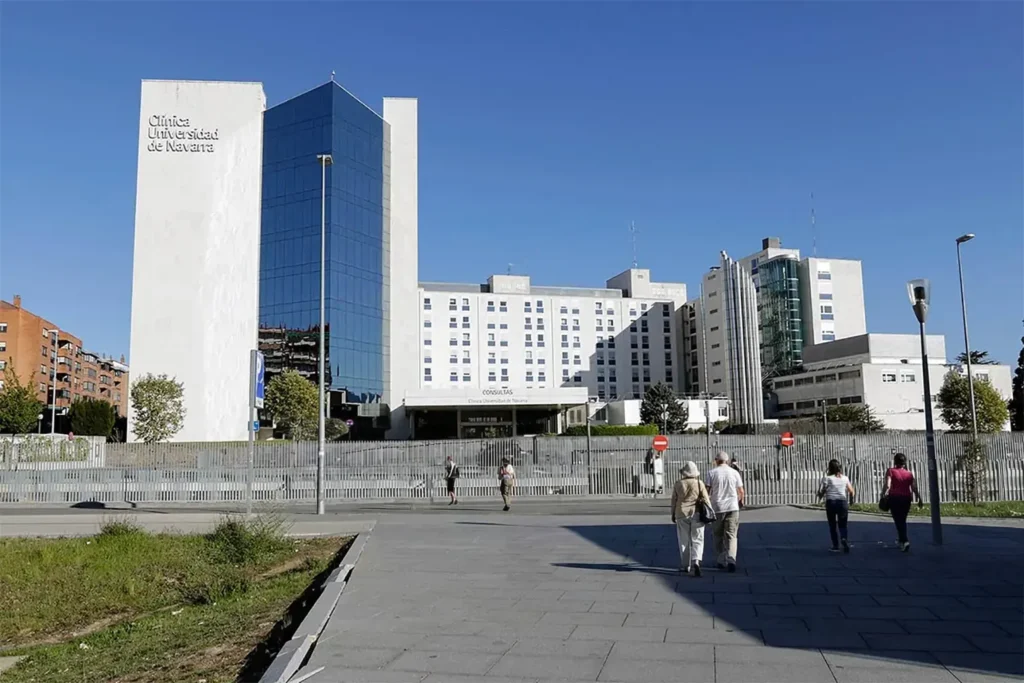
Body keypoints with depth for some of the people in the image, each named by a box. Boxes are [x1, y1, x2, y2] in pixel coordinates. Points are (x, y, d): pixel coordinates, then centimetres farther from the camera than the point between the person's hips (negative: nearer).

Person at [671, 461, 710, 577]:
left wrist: (673, 514, 13)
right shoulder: (699, 483, -4)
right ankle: (696, 562, -20)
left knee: (684, 541, 11)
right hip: (697, 514, -1)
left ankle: (685, 566, 18)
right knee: (697, 540, 2)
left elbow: (674, 500, 3)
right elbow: (705, 500, -4)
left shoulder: (678, 484, -2)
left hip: (682, 514, 1)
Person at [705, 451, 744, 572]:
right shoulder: (734, 472, 3)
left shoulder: (711, 473, -2)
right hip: (732, 507, 1)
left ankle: (722, 561, 16)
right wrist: (741, 501, 26)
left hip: (717, 508, -1)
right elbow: (741, 491, 6)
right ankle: (731, 559, -18)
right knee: (731, 535, 0)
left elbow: (707, 491, -6)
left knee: (718, 536, 12)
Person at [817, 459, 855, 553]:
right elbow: (852, 492, 9)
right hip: (843, 502, 2)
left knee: (832, 525, 11)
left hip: (830, 503, -2)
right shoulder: (845, 478, 6)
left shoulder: (827, 478, -5)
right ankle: (844, 538, -19)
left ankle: (835, 546, 12)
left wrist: (820, 496, 11)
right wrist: (850, 501, 28)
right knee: (842, 525, 11)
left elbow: (820, 492, -10)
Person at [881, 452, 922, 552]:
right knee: (903, 520, 20)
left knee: (898, 521, -2)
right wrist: (919, 499, 7)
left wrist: (883, 494, -4)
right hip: (906, 498, 4)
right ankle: (900, 540, 32)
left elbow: (887, 485, -16)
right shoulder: (909, 473, 6)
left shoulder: (891, 471, -5)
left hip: (894, 498, -4)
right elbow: (914, 488, 0)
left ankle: (905, 541, -18)